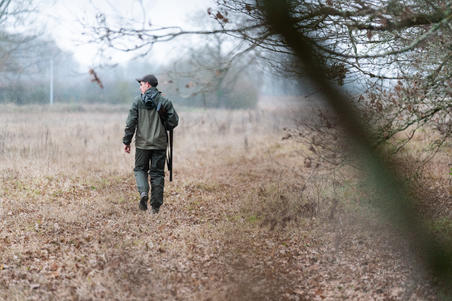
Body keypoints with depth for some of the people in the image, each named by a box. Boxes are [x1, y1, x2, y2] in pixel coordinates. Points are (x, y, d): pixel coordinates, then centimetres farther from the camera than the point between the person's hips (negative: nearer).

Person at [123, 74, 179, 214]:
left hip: (142, 143, -1)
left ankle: (143, 192, -11)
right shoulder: (164, 101, 0)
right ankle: (156, 206, 7)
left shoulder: (138, 101, -2)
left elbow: (130, 123, -4)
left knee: (140, 169, 16)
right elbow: (174, 121, -3)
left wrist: (126, 141, 3)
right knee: (157, 173, 8)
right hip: (160, 144, 1)